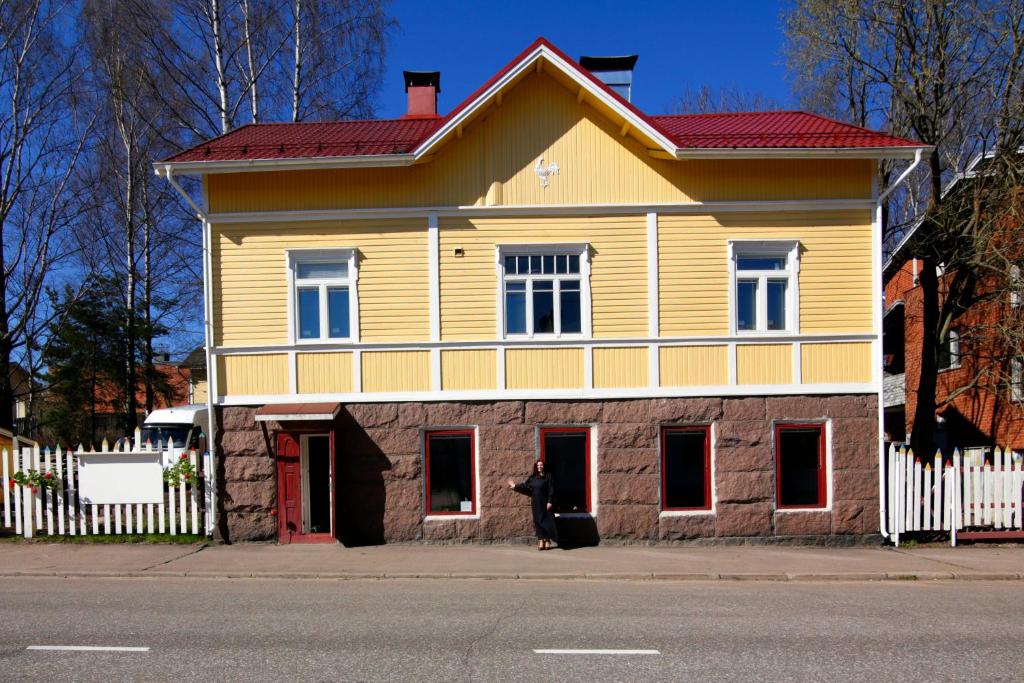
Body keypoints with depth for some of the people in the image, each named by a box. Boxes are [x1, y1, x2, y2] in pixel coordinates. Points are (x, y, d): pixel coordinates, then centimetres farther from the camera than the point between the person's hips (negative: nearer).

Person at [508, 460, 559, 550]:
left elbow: (551, 490, -8)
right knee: (538, 521, 4)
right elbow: (525, 486, 16)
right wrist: (516, 486, 18)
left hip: (545, 503, -4)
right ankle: (541, 541, 8)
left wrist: (549, 502, -14)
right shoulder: (532, 477, 8)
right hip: (536, 504, 4)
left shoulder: (547, 476, -4)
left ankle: (547, 541, 6)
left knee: (546, 521, -2)